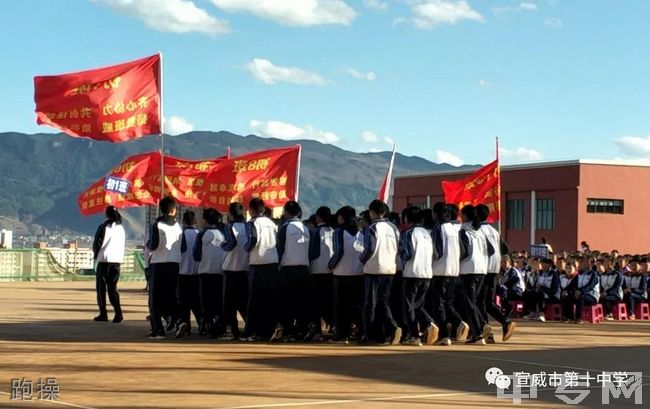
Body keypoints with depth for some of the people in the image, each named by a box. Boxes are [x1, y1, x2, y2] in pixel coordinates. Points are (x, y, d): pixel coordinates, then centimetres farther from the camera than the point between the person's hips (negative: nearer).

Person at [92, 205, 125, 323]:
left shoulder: (104, 227, -7)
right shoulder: (121, 228, 9)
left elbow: (97, 243, -4)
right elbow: (123, 244, 11)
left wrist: (95, 256, 11)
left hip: (104, 260, -4)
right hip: (117, 260, 4)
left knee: (101, 288, 5)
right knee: (113, 287, 7)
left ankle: (103, 314, 2)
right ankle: (118, 312, -11)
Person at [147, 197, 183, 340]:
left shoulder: (157, 225, -7)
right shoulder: (178, 226, 6)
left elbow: (153, 245, -12)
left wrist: (148, 245, 10)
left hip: (159, 263, -3)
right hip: (175, 263, 3)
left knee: (156, 297, 2)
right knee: (171, 295, 16)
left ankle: (157, 330, -3)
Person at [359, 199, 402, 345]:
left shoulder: (372, 228, -11)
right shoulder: (393, 227, 7)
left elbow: (369, 250, -16)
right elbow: (398, 248, 11)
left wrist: (362, 259, 2)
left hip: (374, 269, -5)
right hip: (390, 269, 5)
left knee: (370, 303, 3)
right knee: (383, 302, 14)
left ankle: (366, 335, 4)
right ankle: (393, 327, -5)